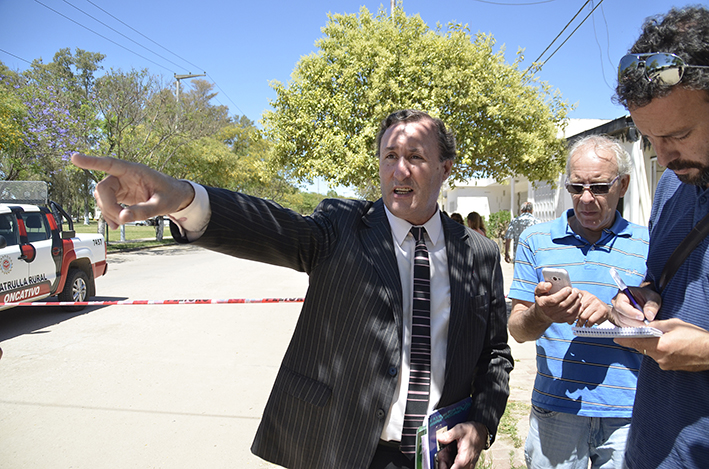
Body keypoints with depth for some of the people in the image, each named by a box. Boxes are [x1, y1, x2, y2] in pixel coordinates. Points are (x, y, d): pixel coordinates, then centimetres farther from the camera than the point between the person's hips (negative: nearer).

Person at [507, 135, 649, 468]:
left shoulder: (648, 245, 2)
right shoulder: (536, 240, 1)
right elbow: (518, 330, -1)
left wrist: (610, 314, -20)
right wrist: (541, 314, -24)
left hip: (628, 414, 1)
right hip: (556, 408, 0)